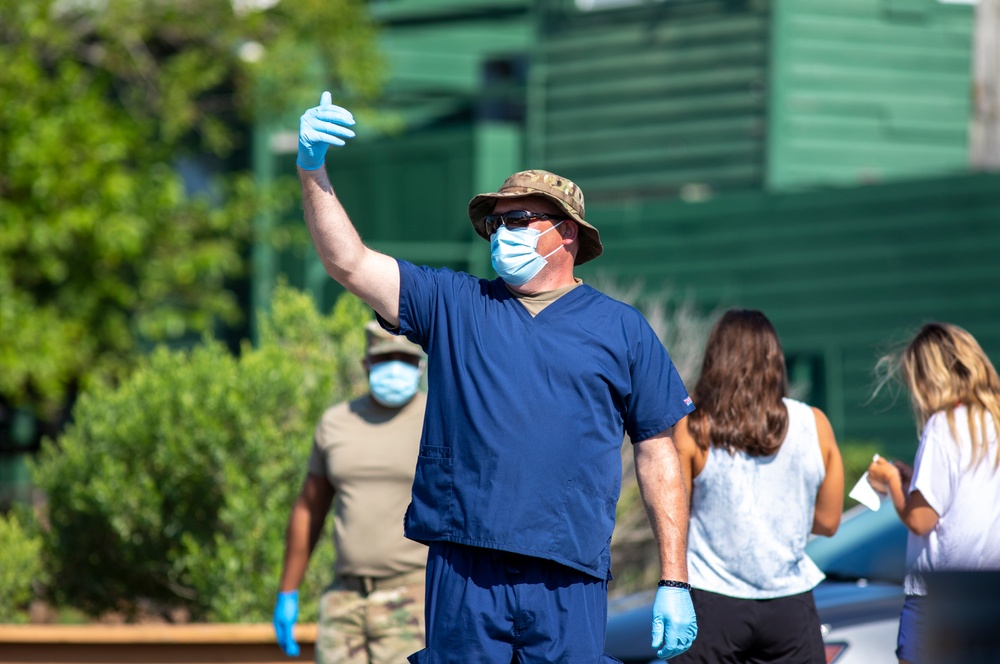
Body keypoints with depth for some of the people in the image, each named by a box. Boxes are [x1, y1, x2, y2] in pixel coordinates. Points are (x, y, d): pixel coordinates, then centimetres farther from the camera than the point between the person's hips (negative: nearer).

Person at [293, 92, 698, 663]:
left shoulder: (621, 329, 10)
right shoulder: (454, 305, 13)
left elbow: (659, 456, 9)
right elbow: (348, 262, 5)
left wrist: (674, 583, 4)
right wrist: (313, 169, -10)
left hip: (568, 580, -1)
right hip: (463, 573, 1)